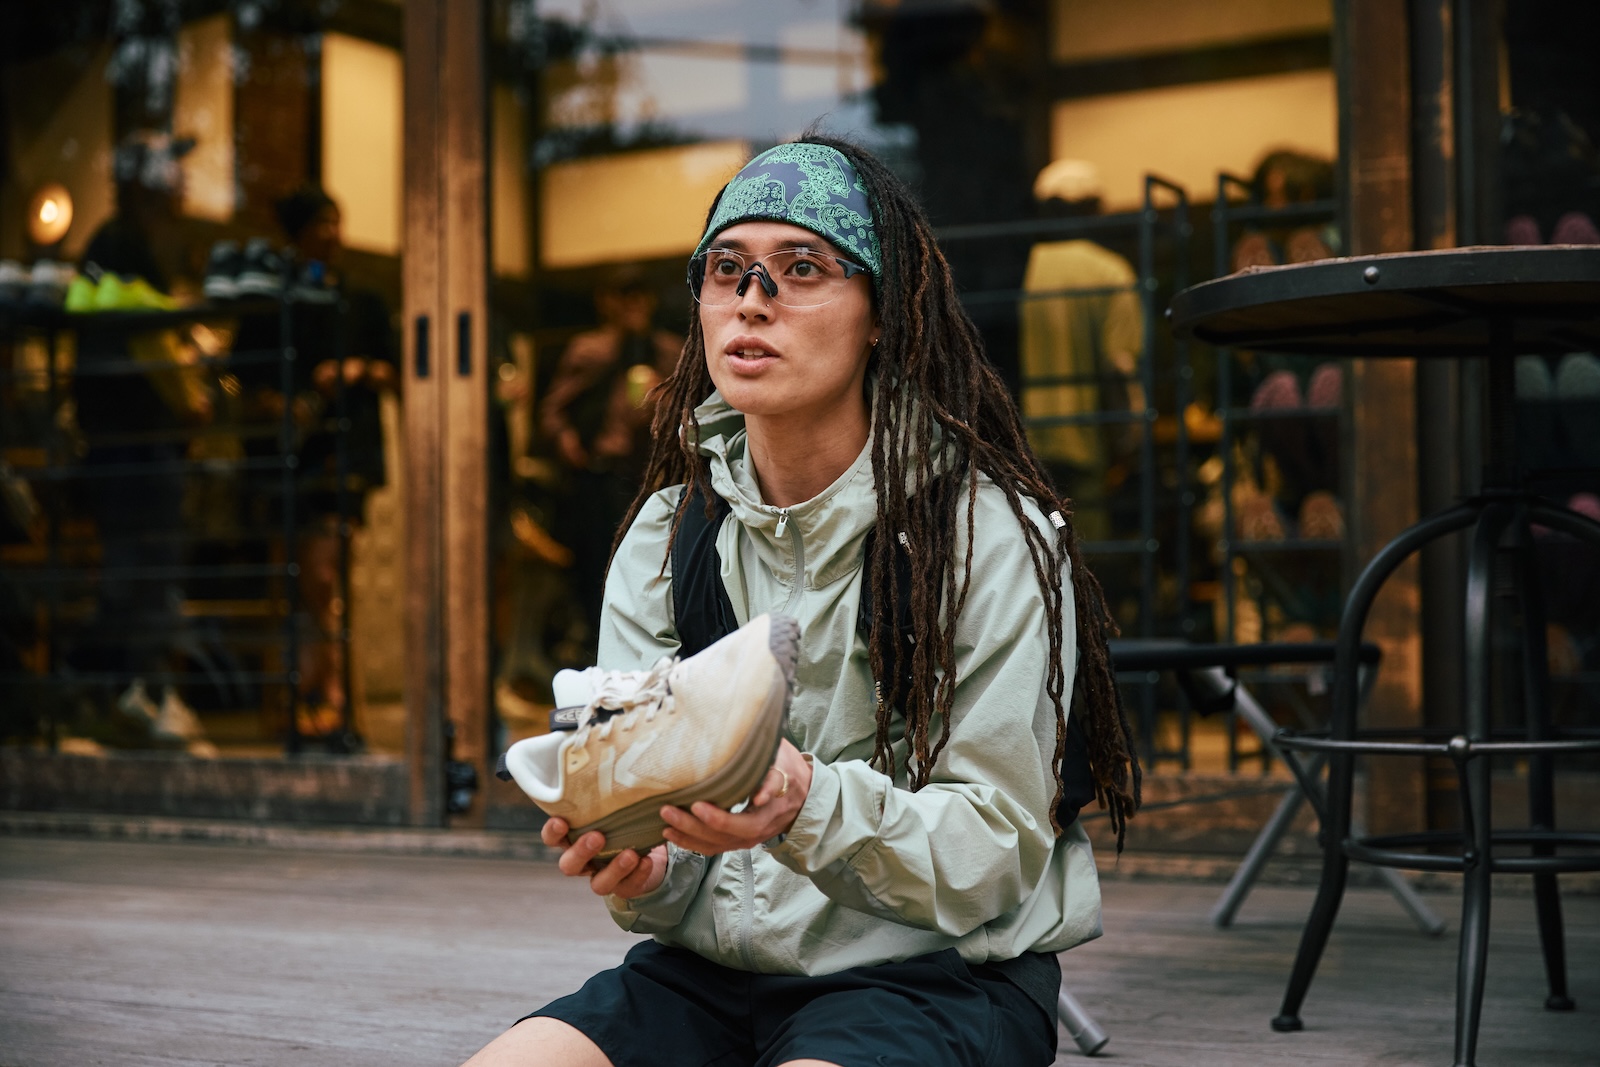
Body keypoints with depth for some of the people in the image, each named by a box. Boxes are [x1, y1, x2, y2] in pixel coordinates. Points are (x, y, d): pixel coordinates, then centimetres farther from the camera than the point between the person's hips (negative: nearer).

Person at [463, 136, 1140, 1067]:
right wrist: (640, 873, -21)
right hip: (713, 966, 4)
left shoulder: (994, 535, -9)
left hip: (936, 974, -4)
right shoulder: (665, 536, 5)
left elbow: (995, 852, -11)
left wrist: (813, 807, -30)